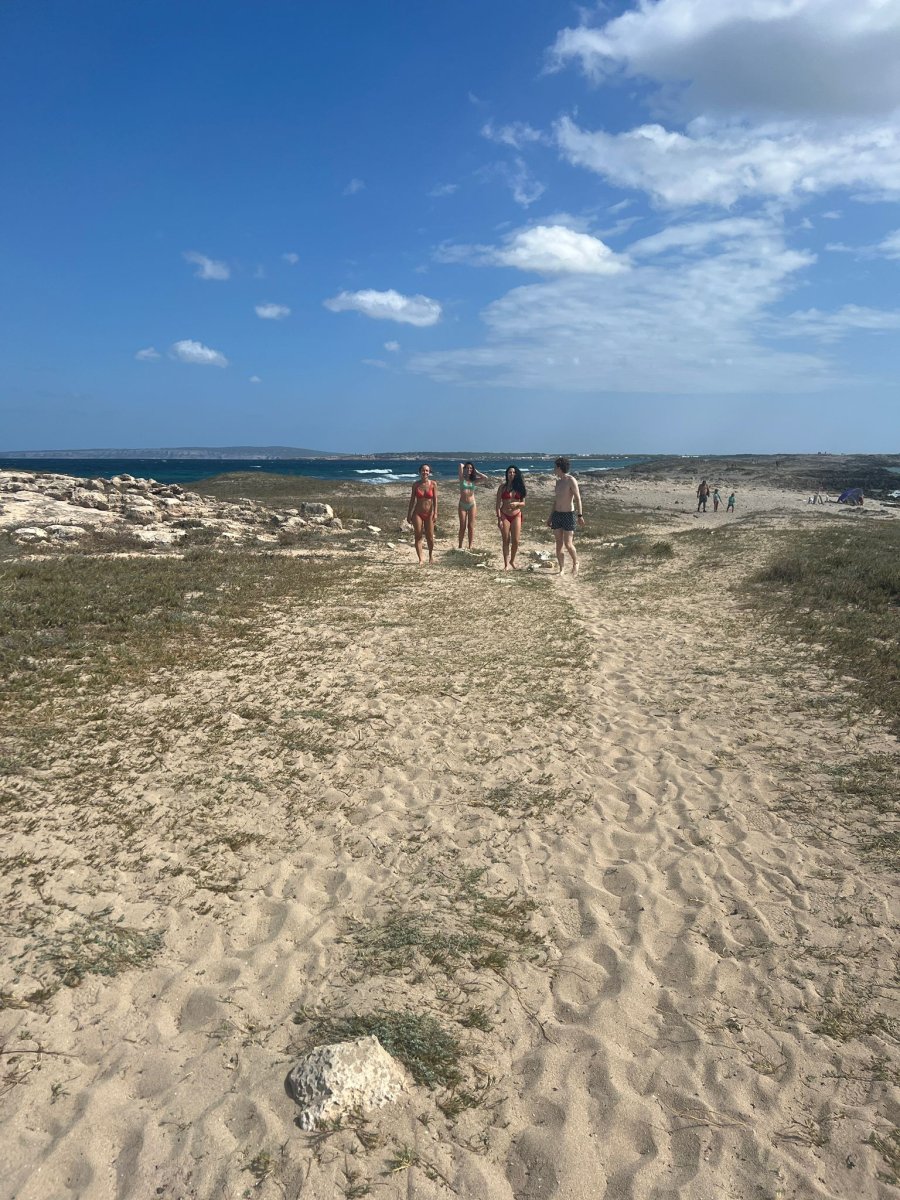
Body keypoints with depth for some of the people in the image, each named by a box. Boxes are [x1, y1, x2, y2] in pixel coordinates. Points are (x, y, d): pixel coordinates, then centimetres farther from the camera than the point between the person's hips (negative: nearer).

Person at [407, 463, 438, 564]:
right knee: (418, 537, -1)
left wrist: (435, 513, -12)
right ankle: (421, 559, 7)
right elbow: (412, 500, 5)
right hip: (417, 513, 1)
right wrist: (409, 514, 4)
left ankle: (431, 555, 29)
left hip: (429, 513, -1)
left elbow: (435, 499, -5)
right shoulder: (415, 485, 1)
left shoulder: (433, 484, -2)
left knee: (430, 537, 3)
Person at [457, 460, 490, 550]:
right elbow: (460, 465, -11)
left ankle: (470, 547, 8)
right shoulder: (462, 479, -1)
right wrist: (463, 465, 11)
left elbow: (486, 478, -7)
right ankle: (460, 546, 9)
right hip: (462, 505, -1)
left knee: (471, 526, 3)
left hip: (472, 504, 1)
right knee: (462, 527, 1)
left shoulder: (474, 480, 5)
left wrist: (476, 472, 1)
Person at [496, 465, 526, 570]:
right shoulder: (503, 487, -1)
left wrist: (516, 503, -17)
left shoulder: (519, 487, 4)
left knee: (515, 541, 0)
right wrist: (499, 518, -11)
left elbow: (523, 503, 5)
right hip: (505, 516, -2)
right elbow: (498, 503, -3)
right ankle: (506, 564, 10)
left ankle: (512, 561, 22)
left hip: (516, 516, 2)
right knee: (506, 541, 1)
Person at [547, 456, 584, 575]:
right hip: (557, 515, 7)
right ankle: (561, 570, 11)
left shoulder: (571, 480, -10)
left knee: (568, 544, -9)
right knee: (559, 544, 4)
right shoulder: (558, 481, 13)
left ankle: (575, 563, 16)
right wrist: (551, 516, 22)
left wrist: (580, 515, -21)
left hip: (568, 515, -7)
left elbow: (578, 498, -14)